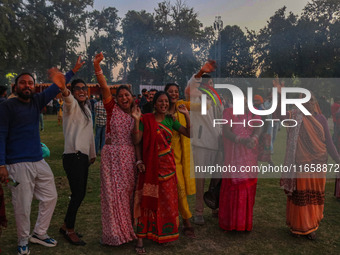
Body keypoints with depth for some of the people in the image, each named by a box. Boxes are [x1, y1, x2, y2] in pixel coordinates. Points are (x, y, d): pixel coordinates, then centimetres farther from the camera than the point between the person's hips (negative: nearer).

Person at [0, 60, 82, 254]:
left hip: (39, 162, 6)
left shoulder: (36, 101, 10)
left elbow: (56, 87, 13)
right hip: (19, 164, -6)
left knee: (50, 197, 12)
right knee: (22, 206, 2)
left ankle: (39, 233, 30)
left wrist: (73, 71, 9)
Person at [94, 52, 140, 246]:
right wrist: (97, 66, -26)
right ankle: (114, 233, 15)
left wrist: (137, 119, -12)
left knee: (128, 192, 9)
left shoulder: (136, 113, 7)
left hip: (130, 157, 3)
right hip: (112, 156, -3)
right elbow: (104, 87, -15)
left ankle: (128, 228, 25)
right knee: (114, 193, 0)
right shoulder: (112, 108, -1)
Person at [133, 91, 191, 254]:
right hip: (150, 166, -4)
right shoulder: (146, 119, -4)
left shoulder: (170, 121, 8)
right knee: (147, 201, -3)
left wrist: (187, 115, -3)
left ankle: (164, 234, 29)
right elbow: (137, 141, -4)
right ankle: (140, 239, 9)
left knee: (167, 201, 10)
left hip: (167, 166, 4)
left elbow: (190, 134, 2)